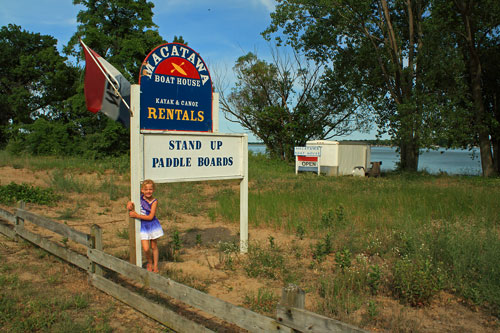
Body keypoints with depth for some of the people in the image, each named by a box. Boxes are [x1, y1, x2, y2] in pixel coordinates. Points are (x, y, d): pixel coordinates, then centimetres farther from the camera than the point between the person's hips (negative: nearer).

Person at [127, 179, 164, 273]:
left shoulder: (154, 201, -14)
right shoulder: (139, 197, -5)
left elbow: (150, 217, -19)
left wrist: (136, 215, -21)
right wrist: (130, 203, -10)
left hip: (152, 225, -2)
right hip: (142, 226, 2)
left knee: (154, 246, 13)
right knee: (146, 249, -5)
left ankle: (155, 265, 32)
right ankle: (149, 262, 25)